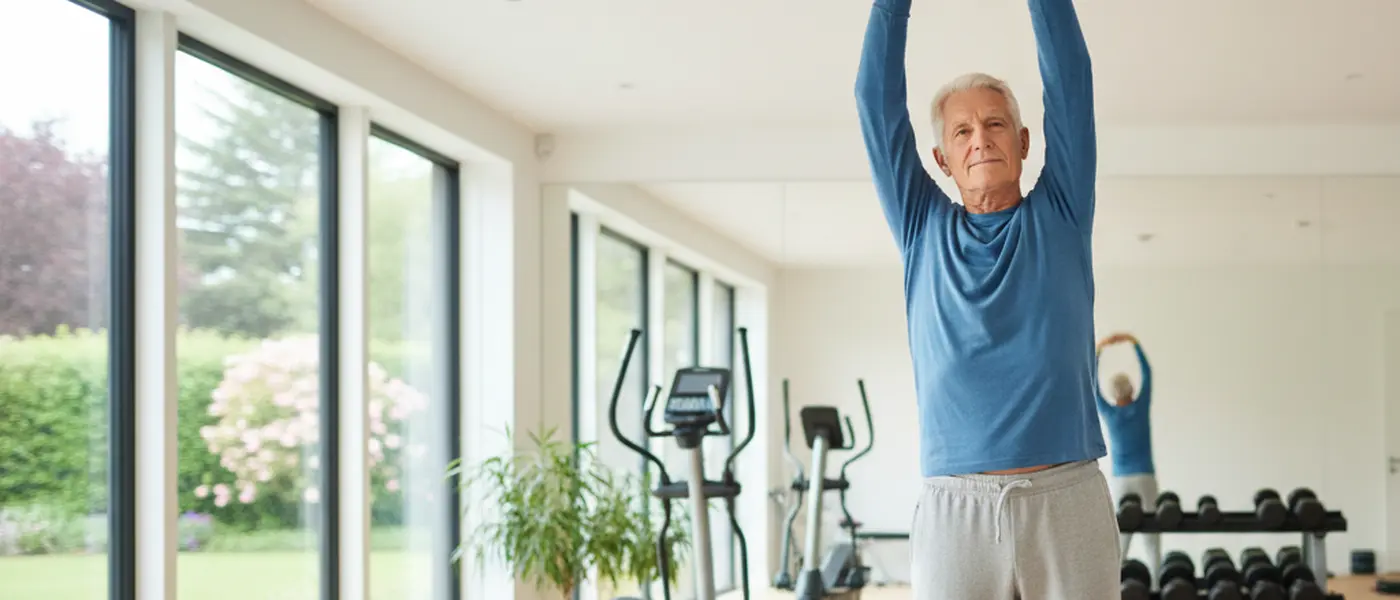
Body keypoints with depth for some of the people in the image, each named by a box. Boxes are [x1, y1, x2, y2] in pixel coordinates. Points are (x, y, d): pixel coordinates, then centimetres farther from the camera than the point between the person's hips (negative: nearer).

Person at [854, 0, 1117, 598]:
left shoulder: (1058, 217, 11)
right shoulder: (923, 230, 13)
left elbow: (1068, 80, 7)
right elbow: (877, 98, 10)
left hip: (1067, 501, -1)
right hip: (953, 509, 1)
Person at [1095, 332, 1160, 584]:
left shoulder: (1108, 412, -1)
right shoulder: (1141, 407, -3)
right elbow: (1147, 372, 7)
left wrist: (1099, 349, 10)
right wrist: (1135, 343, 10)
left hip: (1120, 480, 1)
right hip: (1145, 478, -1)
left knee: (1121, 537, 4)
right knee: (1151, 537, -3)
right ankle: (1156, 584, -10)